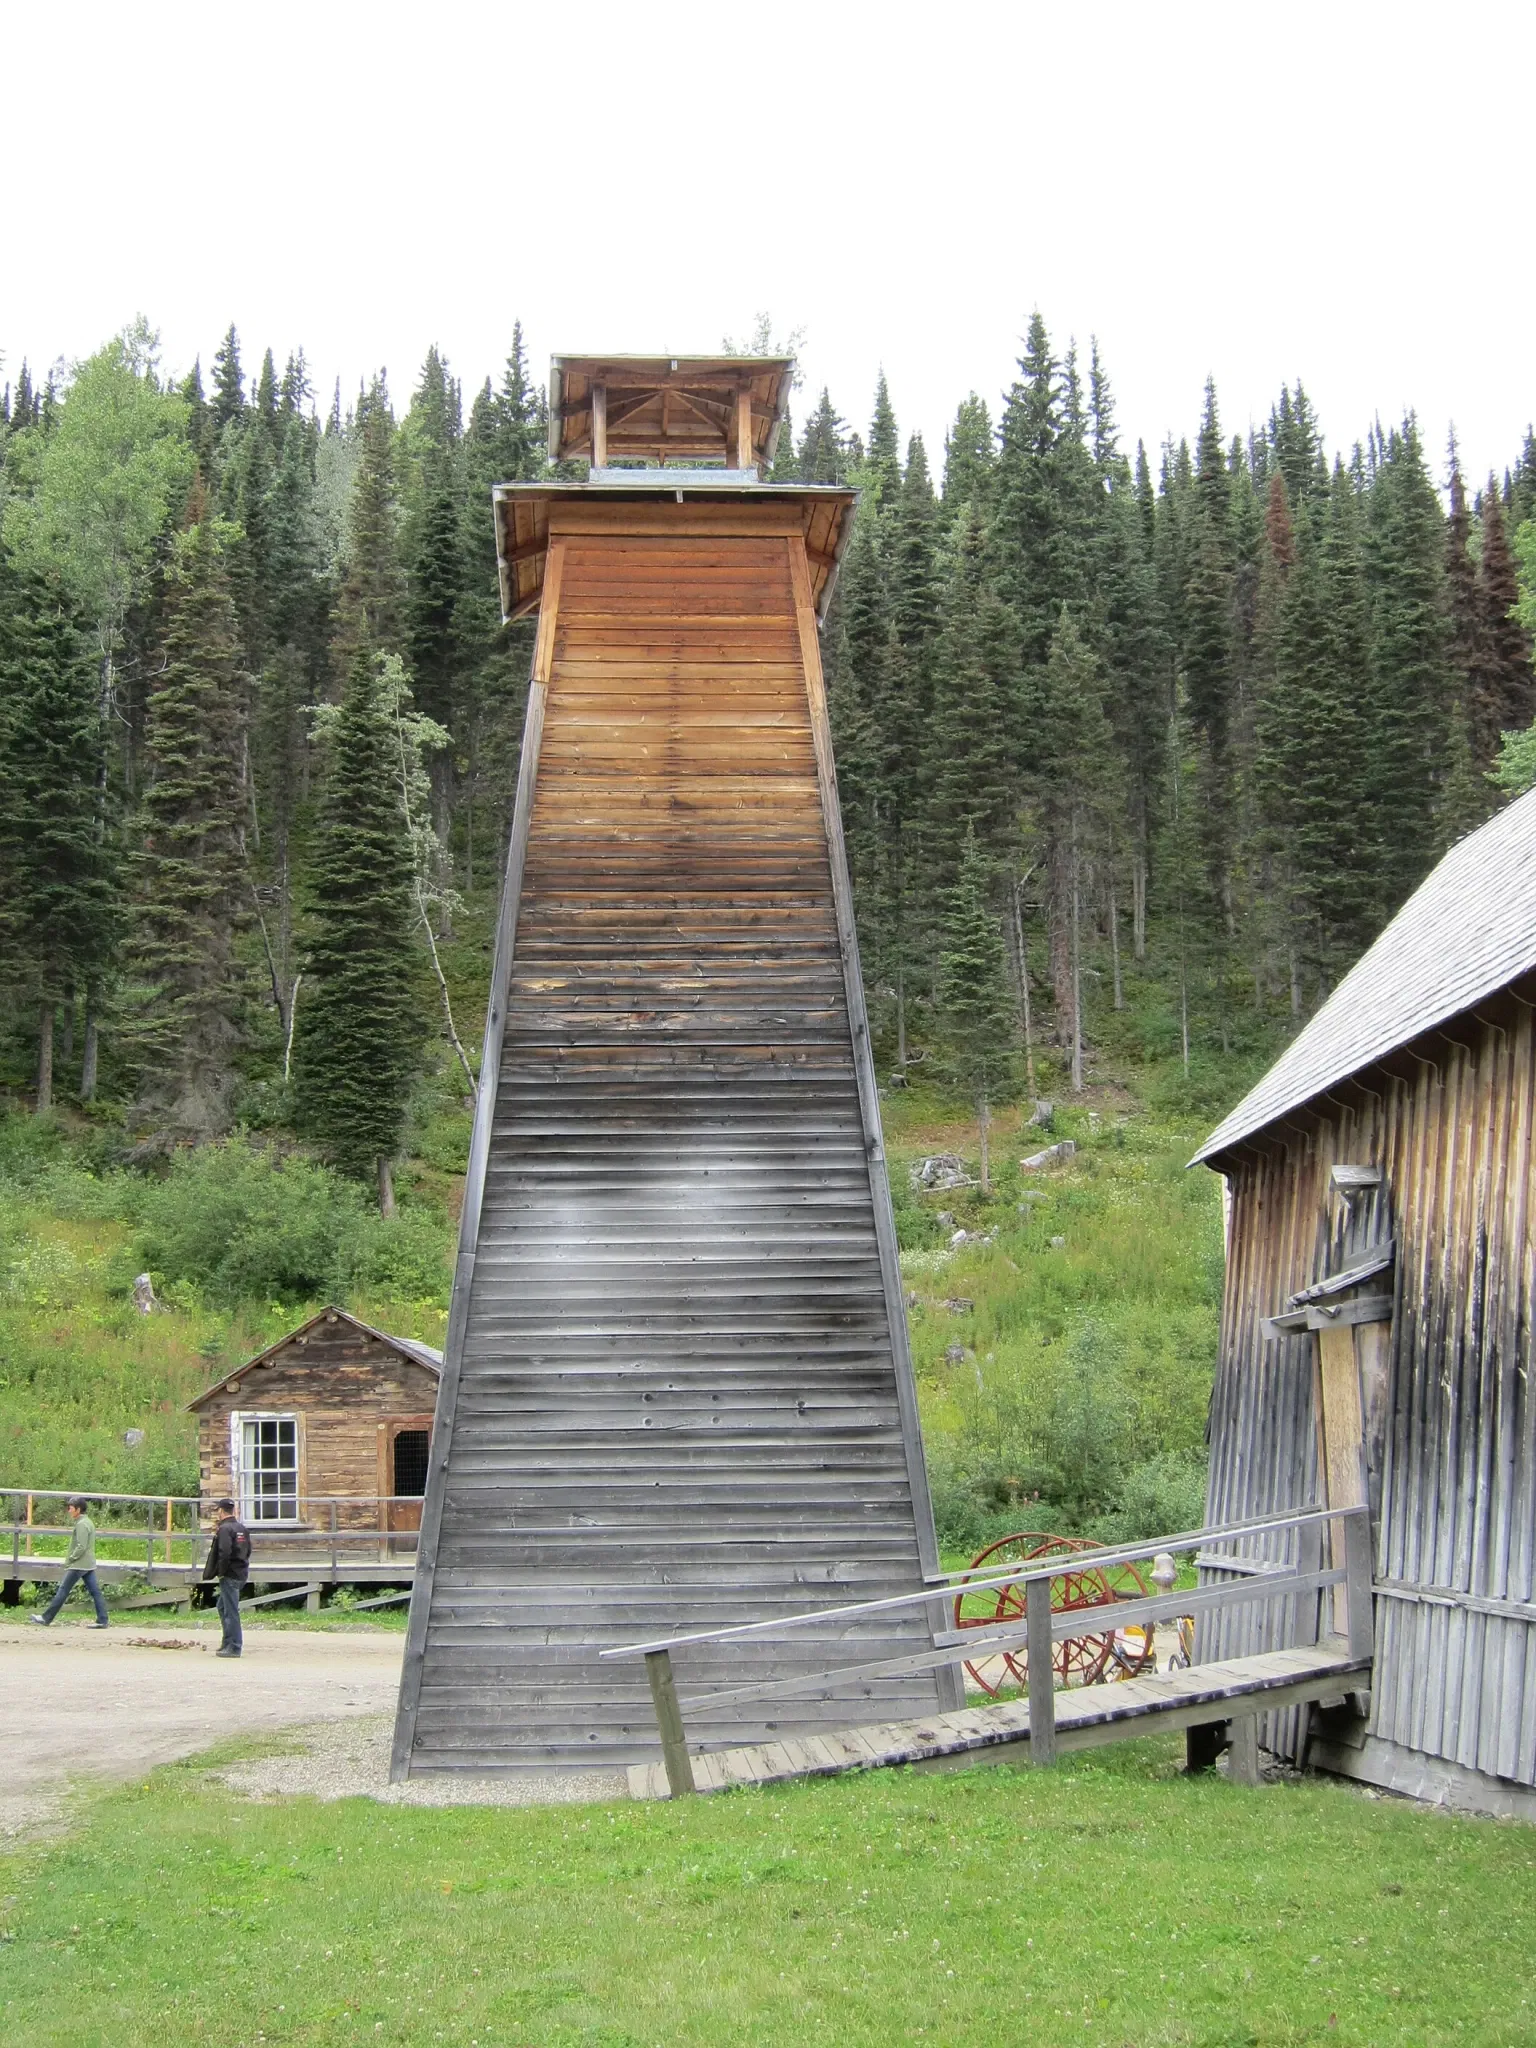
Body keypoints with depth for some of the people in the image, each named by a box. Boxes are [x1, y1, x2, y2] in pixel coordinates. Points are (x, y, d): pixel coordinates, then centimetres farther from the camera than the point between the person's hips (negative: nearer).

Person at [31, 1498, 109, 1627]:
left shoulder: (81, 1524, -15)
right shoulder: (88, 1522, 16)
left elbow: (81, 1547, -21)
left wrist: (70, 1560, -12)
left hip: (78, 1565, -10)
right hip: (89, 1565, 10)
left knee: (63, 1591, -3)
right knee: (95, 1592, 4)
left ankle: (46, 1618, 2)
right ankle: (102, 1620, 0)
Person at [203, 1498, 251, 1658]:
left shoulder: (225, 1529, -15)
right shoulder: (242, 1528, 13)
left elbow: (224, 1553, -24)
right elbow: (248, 1550, 18)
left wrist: (220, 1572, -14)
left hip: (230, 1575, -9)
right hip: (241, 1573, 9)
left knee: (231, 1610, -4)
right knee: (223, 1607, 21)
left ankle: (234, 1647, -2)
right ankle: (228, 1642, 25)